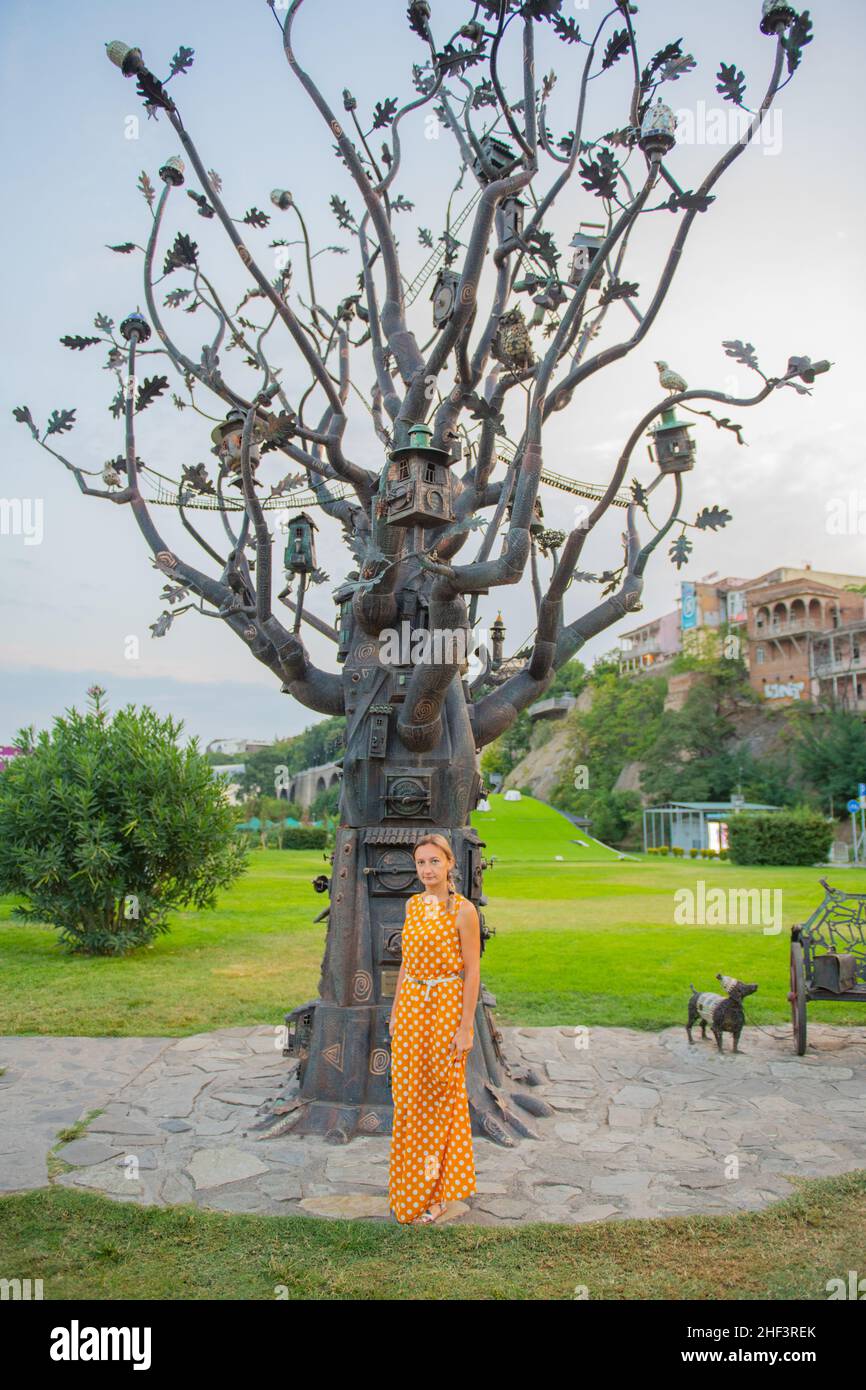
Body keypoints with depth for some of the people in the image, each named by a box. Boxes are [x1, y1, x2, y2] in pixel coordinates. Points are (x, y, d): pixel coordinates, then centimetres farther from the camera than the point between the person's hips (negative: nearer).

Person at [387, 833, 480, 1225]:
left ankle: (437, 1191, 21)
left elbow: (472, 971, -11)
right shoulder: (413, 905, 7)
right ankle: (410, 1180, 29)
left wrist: (465, 1027, -14)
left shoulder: (463, 909, -11)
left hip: (446, 1006, -5)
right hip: (411, 1005, 6)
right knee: (409, 1098, 11)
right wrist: (395, 1012, 13)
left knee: (441, 1098, 6)